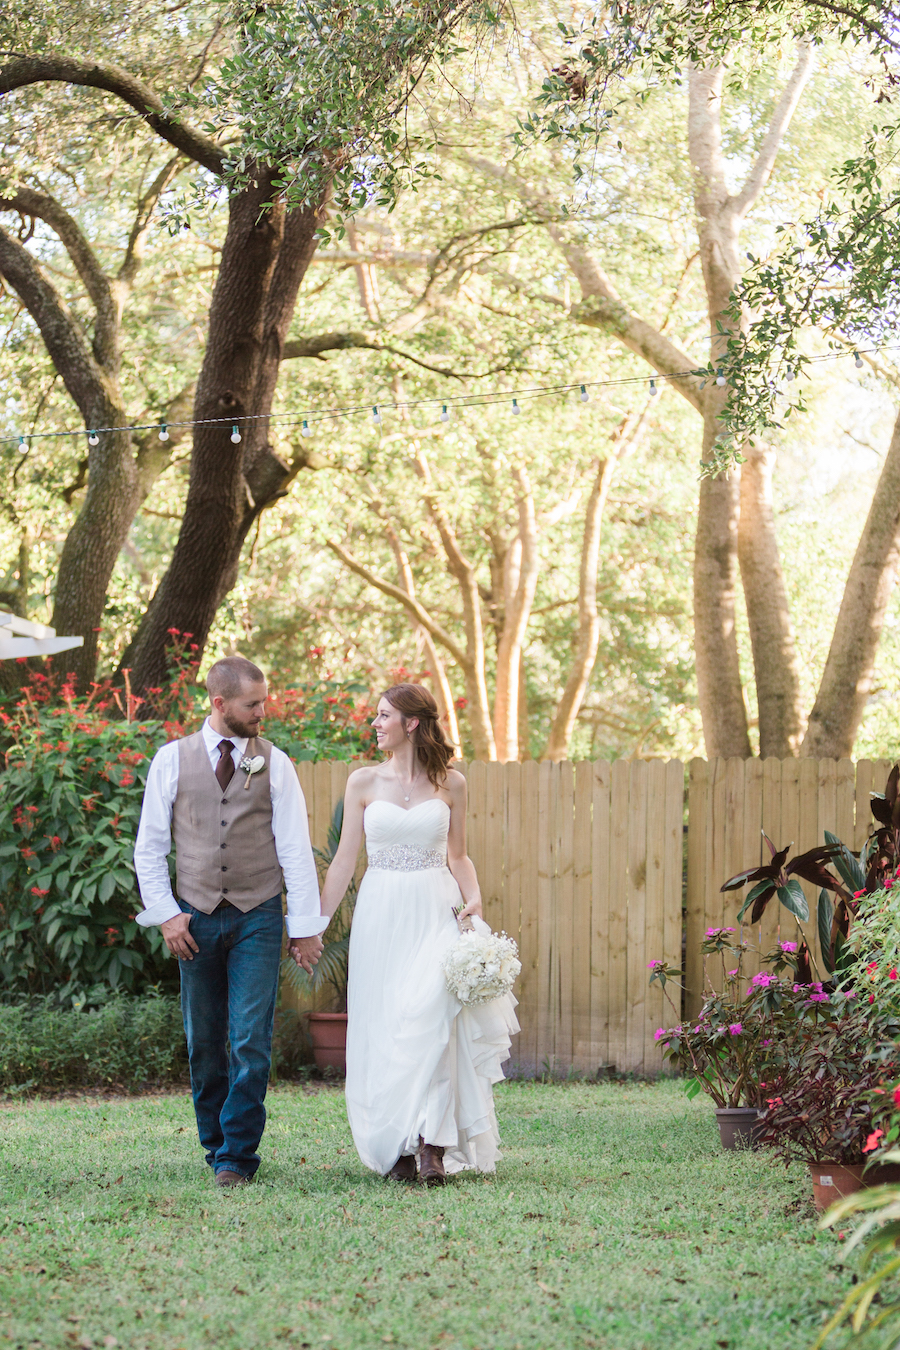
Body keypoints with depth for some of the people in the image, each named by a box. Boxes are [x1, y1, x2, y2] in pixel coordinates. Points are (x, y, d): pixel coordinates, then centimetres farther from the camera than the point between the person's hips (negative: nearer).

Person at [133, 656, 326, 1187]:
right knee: (205, 1043, 7)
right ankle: (215, 1143, 21)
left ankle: (237, 1154, -1)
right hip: (196, 919, 1)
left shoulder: (274, 762, 3)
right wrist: (166, 913, -2)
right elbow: (150, 846, 7)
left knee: (251, 1042, -7)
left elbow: (295, 848, 2)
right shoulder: (172, 759, 3)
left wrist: (306, 925, -1)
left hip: (258, 919, -1)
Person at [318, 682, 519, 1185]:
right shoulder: (364, 781, 6)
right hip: (381, 915, 2)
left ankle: (432, 1143, -19)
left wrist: (474, 898, -5)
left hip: (435, 912, -2)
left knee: (429, 1017, -20)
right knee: (383, 1028, 0)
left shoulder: (450, 784, 5)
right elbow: (345, 861, 8)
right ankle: (397, 1148, 9)